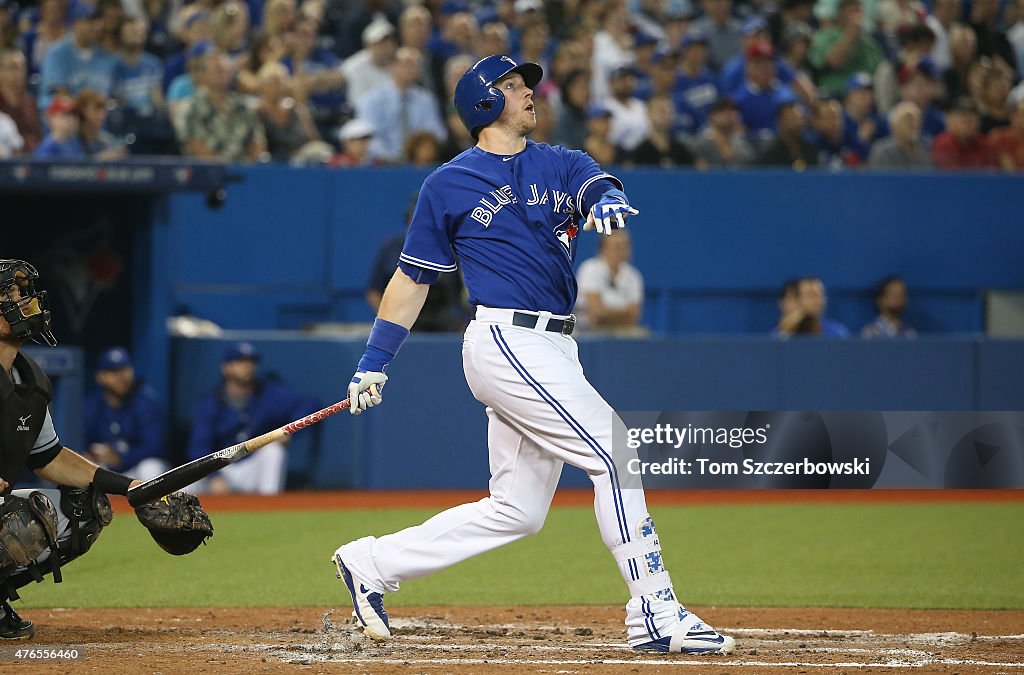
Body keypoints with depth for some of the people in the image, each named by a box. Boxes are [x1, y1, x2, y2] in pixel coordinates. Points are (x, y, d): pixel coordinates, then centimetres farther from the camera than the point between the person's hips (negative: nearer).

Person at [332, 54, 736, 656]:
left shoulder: (560, 164, 16)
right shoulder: (448, 185, 3)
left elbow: (598, 187, -5)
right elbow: (414, 277, 8)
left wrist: (608, 201, -31)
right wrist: (374, 363, 5)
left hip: (554, 350, 7)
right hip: (507, 341, -7)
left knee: (517, 511, 7)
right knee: (614, 451, -15)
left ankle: (372, 564, 16)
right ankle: (657, 615, -14)